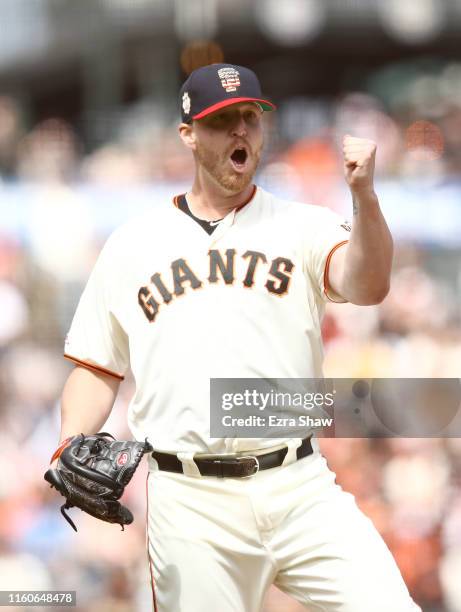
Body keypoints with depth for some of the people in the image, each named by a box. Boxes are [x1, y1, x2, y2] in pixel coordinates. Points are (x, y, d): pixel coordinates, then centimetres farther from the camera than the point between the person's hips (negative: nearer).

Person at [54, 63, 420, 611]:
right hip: (189, 502, 1)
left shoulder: (302, 227, 8)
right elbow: (97, 367, 16)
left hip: (298, 489, -1)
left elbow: (367, 287, -12)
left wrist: (364, 196, -29)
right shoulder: (131, 246, 13)